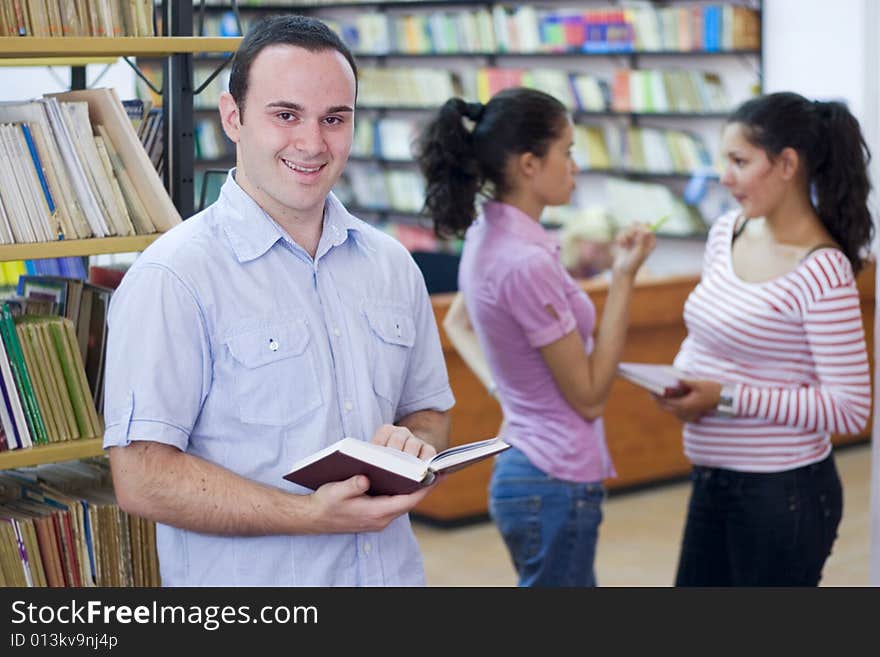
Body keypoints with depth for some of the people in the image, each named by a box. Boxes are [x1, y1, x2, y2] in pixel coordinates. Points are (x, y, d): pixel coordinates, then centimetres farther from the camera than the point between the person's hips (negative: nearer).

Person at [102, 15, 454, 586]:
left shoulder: (392, 266, 5)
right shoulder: (173, 278, -15)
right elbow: (142, 479, -19)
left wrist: (412, 443, -8)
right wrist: (312, 515, -26)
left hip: (393, 570, 6)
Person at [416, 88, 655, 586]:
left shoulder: (488, 239, 4)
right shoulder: (526, 263, -24)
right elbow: (589, 395, -18)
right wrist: (625, 277, -18)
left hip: (524, 466, 10)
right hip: (556, 484, -10)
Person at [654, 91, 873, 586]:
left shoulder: (822, 272, -19)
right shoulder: (727, 233, 3)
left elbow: (850, 408, -20)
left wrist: (728, 398, -22)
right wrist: (682, 378, -4)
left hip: (783, 493, -7)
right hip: (714, 483, 7)